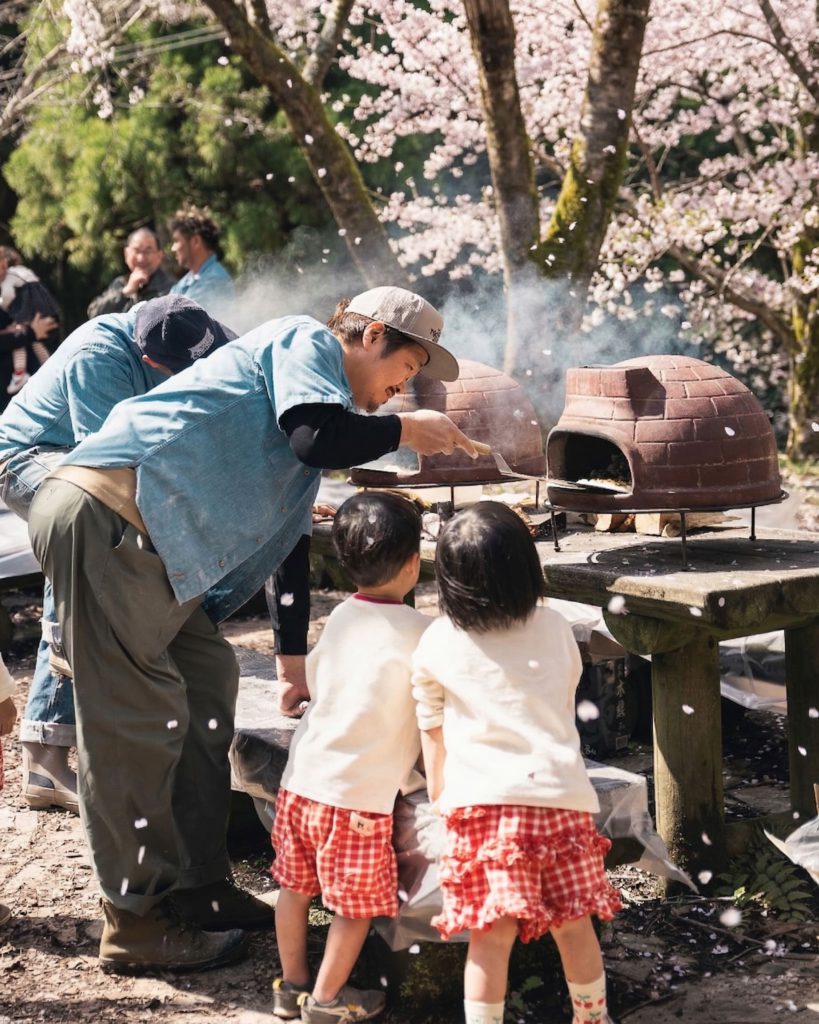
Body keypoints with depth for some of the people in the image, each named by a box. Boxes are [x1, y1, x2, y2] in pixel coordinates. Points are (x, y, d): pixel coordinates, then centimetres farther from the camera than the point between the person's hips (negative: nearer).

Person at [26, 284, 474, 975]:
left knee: (207, 681, 14)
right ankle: (137, 924, 4)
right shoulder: (306, 341, 3)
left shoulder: (318, 382, 30)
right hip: (106, 512, -10)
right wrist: (406, 430, 1)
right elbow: (319, 436, -19)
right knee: (136, 721, -6)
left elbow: (291, 540, 34)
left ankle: (199, 891, 23)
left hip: (145, 539, 10)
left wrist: (293, 659, 37)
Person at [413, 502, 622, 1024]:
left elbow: (433, 730, 12)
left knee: (493, 934, 0)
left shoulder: (436, 645, 3)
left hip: (484, 800, -2)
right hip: (561, 794, 2)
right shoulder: (555, 629, 9)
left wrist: (439, 793, 25)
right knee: (574, 924, 16)